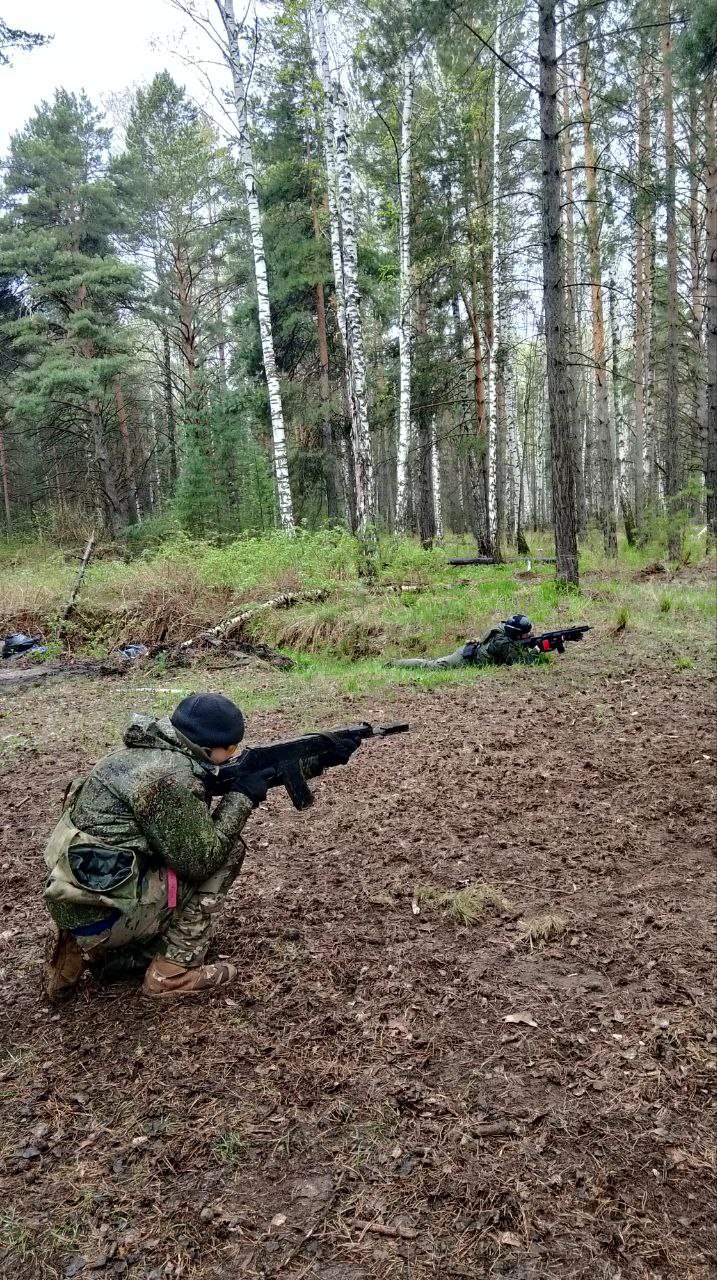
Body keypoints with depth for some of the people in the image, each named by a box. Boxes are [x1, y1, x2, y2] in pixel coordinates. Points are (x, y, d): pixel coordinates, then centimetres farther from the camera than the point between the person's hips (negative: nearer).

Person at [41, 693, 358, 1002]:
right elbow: (200, 858, -17)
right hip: (97, 911, -9)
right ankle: (175, 971, 1)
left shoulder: (163, 753, 9)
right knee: (226, 851, -4)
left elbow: (249, 773, 18)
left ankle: (87, 949, 16)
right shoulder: (168, 775, -22)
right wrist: (242, 797, -7)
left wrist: (317, 763, 15)